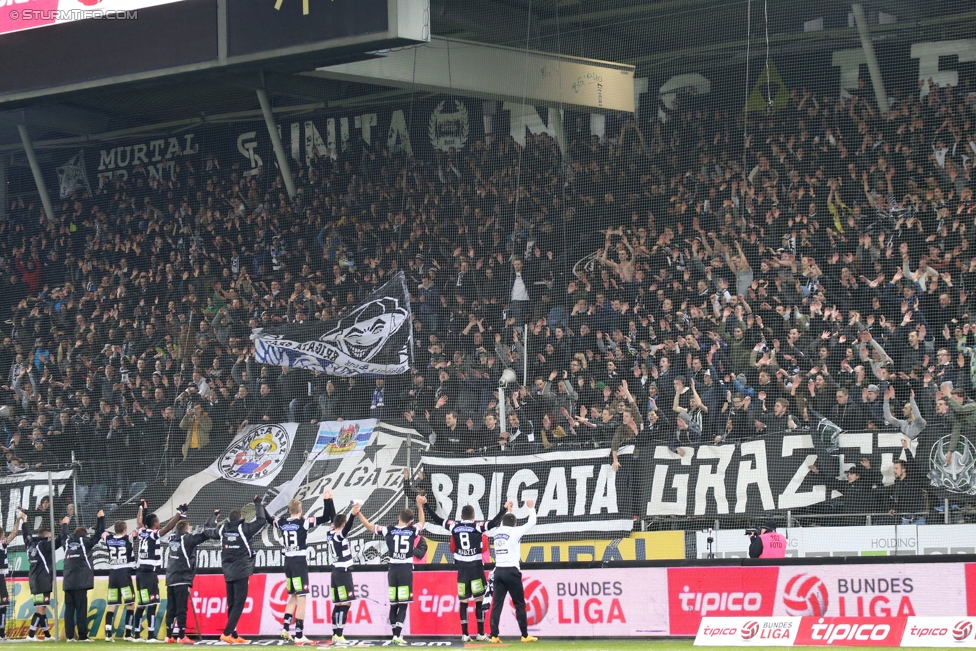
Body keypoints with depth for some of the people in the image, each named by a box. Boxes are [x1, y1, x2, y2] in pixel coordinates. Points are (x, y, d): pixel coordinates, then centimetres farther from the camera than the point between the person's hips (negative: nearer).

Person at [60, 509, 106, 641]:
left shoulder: (67, 541, 12)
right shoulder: (85, 541, 1)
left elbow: (63, 536, 34)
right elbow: (98, 533, 6)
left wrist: (64, 524, 52)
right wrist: (101, 518, 19)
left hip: (68, 583, 4)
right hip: (81, 582, -4)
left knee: (69, 609, 5)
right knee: (81, 609, -6)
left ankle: (69, 635, 0)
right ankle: (82, 636, -9)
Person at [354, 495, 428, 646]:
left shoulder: (389, 531, 1)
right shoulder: (412, 531, 2)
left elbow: (369, 526, 7)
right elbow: (422, 522, 24)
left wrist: (358, 514, 13)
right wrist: (420, 506, 34)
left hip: (393, 570, 2)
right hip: (406, 570, -2)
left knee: (393, 604, 9)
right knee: (403, 605, -3)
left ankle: (396, 635, 12)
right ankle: (397, 635, -13)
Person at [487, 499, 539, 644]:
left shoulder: (497, 532, 11)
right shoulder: (514, 532, -4)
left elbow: (500, 524, 35)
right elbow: (531, 523, 4)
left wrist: (507, 511, 44)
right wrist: (531, 508, 18)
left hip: (499, 571, 5)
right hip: (511, 571, -5)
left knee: (497, 604, 1)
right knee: (519, 604, 3)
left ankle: (494, 636, -5)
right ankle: (525, 635, 4)